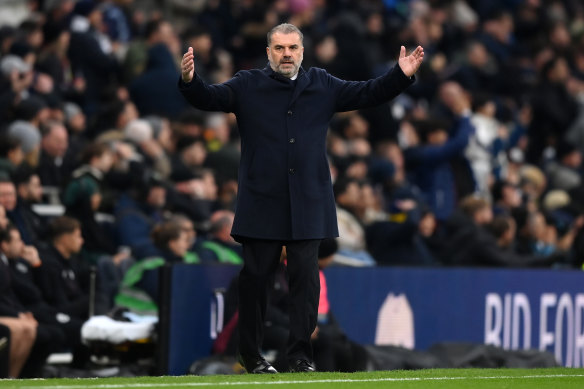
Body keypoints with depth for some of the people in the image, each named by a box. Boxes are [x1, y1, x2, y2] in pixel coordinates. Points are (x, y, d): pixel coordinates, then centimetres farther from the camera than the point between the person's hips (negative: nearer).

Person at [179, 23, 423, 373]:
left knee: (306, 276, -2)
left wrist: (402, 75, -2)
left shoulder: (322, 85, 12)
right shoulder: (248, 86, 5)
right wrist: (190, 81, -26)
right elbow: (210, 98, -6)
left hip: (308, 203, 1)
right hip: (262, 203, -1)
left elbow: (368, 94, 11)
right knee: (256, 276, 2)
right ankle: (251, 354, 11)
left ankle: (301, 354, 4)